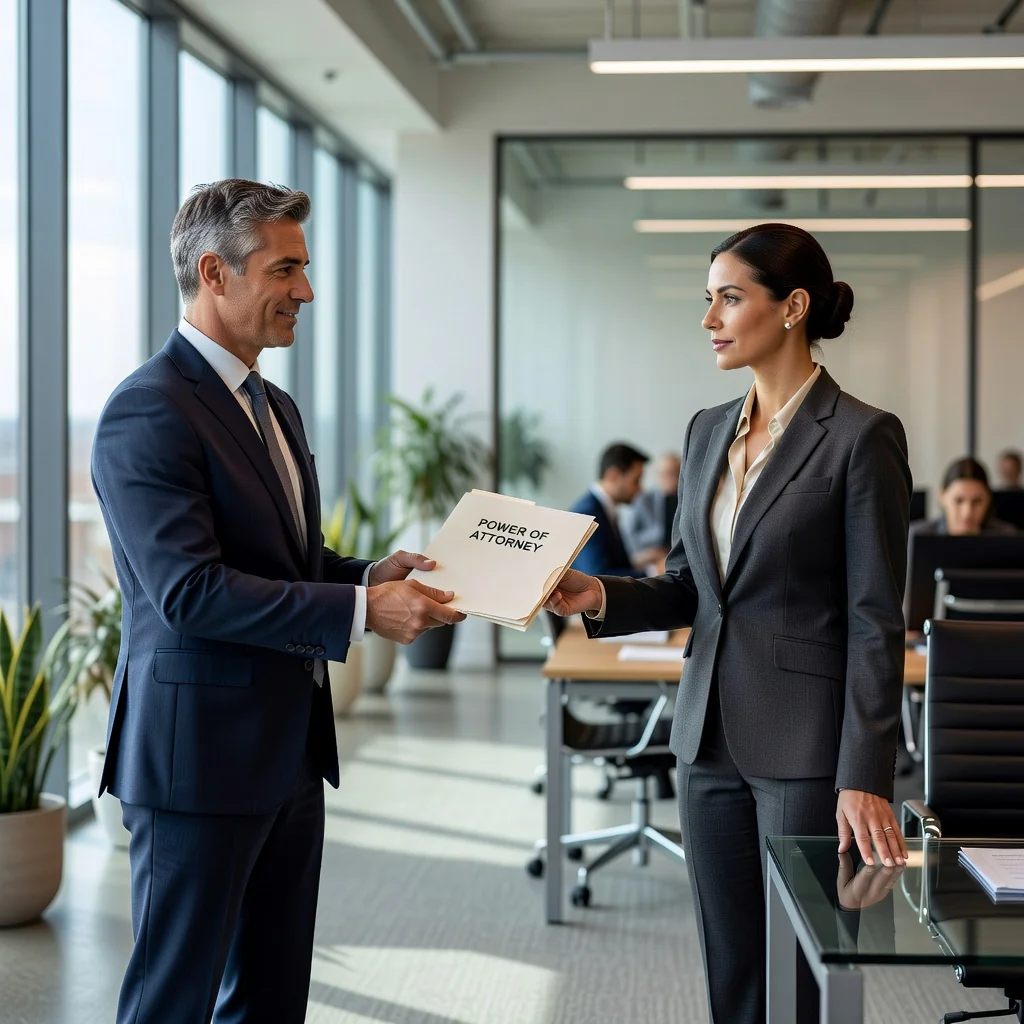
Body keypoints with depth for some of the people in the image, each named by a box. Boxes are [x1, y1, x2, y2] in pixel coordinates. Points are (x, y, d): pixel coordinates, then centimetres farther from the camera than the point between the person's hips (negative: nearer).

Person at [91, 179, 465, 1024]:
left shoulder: (275, 408, 15)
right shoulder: (149, 413, -16)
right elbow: (189, 591, -24)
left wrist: (370, 574, 3)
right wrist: (360, 610, -23)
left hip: (289, 751, 9)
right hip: (197, 755, -9)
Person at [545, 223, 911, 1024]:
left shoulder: (863, 436, -10)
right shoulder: (709, 432, 11)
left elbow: (876, 624, -12)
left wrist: (864, 778, -17)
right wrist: (601, 597, -5)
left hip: (808, 748, -6)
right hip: (713, 739, 7)